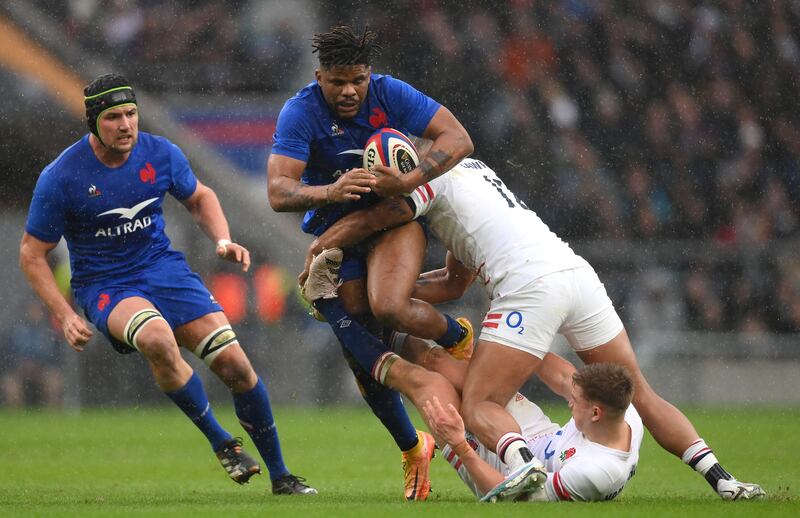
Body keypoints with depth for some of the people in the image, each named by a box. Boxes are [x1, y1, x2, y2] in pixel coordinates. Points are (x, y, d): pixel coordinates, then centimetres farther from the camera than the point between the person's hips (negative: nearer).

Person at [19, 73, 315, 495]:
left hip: (164, 269, 4)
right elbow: (32, 254, -6)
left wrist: (223, 240, -2)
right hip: (105, 285, -4)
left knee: (235, 364, -10)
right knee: (158, 340, -37)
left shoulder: (161, 154, -4)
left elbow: (199, 197, 17)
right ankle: (220, 442, -17)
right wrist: (64, 316, -15)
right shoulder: (60, 178, -15)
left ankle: (280, 476, 8)